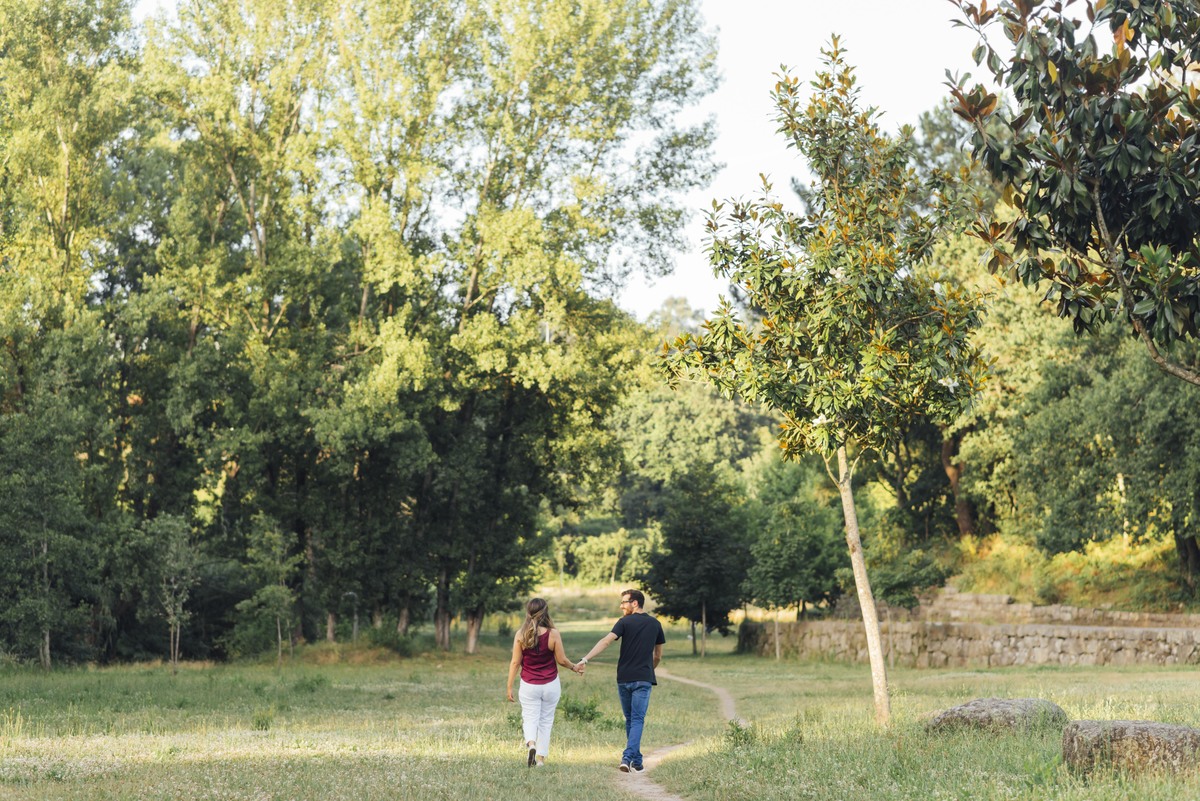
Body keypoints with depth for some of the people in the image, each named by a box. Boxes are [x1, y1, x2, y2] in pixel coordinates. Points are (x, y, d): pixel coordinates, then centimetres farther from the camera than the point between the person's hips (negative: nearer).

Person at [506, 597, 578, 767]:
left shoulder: (521, 634, -8)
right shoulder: (553, 634, -10)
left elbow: (515, 662, -5)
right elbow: (561, 660, -4)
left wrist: (510, 686, 3)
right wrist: (574, 667, 17)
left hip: (529, 686, 0)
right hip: (551, 685, 0)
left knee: (530, 719, 8)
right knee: (546, 720, 13)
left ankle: (531, 743, -19)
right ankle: (541, 757, 14)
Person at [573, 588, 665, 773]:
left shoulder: (624, 622, -2)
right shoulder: (655, 624, 8)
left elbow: (606, 641, -17)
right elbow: (658, 655, 15)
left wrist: (585, 660, -24)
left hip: (624, 678, 0)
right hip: (643, 678, 0)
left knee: (630, 720, 14)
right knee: (637, 720, -3)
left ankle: (636, 760, 18)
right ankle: (628, 757, -21)